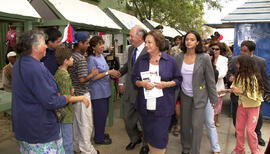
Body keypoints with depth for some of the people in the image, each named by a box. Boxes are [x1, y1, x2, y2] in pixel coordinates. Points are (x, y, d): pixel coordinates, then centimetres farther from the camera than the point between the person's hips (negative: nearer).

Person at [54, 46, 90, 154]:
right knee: (68, 142, 2)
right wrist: (82, 98, -16)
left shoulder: (58, 72, 8)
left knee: (62, 140, 22)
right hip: (65, 114, -10)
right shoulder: (65, 76, -21)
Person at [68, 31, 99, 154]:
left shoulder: (70, 55, 7)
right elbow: (82, 79, -23)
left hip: (74, 93, 9)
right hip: (82, 94, -9)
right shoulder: (81, 58, -20)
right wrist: (93, 74, -8)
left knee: (76, 121, 19)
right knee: (85, 123, 3)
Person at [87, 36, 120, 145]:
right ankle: (99, 138, 20)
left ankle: (101, 133, 36)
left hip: (105, 91, 9)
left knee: (104, 113, 19)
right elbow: (93, 77, -20)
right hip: (97, 93, -8)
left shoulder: (101, 56, 9)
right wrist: (108, 72, -21)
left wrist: (112, 74, 1)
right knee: (100, 115, 3)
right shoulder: (91, 59, -16)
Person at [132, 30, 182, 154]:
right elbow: (134, 78, 9)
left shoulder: (170, 60, -2)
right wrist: (142, 83, -12)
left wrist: (166, 84, -14)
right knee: (148, 134, 15)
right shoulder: (141, 60, 5)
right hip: (145, 106, 3)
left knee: (160, 136, 2)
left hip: (163, 106, -3)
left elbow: (178, 79, 4)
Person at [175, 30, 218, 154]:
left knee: (196, 125, -5)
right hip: (184, 95, 3)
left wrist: (214, 99, -4)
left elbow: (210, 80, -7)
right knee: (185, 124, 13)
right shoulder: (179, 57, -3)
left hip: (199, 96, -3)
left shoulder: (204, 58, -12)